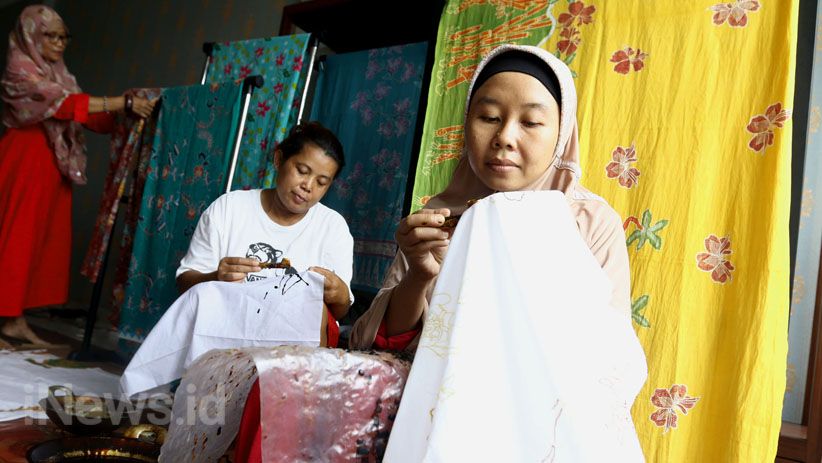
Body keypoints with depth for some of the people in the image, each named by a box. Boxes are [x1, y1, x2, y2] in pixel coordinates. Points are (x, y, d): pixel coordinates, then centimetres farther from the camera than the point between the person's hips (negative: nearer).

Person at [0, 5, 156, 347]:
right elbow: (64, 103, -21)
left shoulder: (59, 74, 17)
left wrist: (126, 117, -6)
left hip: (53, 165, 7)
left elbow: (88, 116, 9)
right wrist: (123, 102, -27)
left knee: (45, 240, 6)